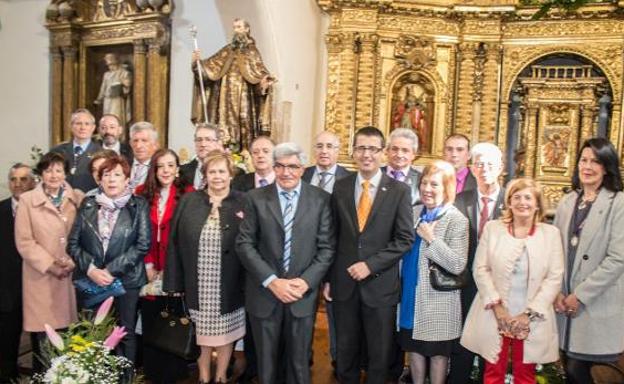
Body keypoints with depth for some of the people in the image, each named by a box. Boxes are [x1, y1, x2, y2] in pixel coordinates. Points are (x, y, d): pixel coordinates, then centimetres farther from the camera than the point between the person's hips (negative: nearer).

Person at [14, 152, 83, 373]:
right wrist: (51, 265, -10)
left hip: (72, 274, 2)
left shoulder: (78, 198, 6)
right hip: (41, 276, -1)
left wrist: (73, 262, -9)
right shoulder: (27, 200, 1)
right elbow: (24, 241, -3)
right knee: (43, 333, 0)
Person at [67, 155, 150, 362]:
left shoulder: (139, 205, 1)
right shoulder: (88, 204, 8)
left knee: (126, 333, 3)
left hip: (126, 280, -2)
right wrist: (91, 269, -10)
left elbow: (143, 244, -7)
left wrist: (111, 270, -12)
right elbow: (73, 243, 5)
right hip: (90, 280, 2)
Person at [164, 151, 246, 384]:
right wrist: (175, 282, -2)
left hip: (229, 287, -1)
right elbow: (174, 243, 1)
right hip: (198, 285, 1)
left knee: (225, 332, 13)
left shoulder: (243, 203, -3)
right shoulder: (188, 201, 1)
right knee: (201, 333, 12)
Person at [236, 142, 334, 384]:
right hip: (264, 292, 0)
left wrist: (306, 281, -14)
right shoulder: (255, 198, -1)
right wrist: (272, 281, -14)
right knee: (266, 362, 15)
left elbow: (326, 246, -2)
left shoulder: (320, 199, -1)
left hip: (303, 293, 0)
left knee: (299, 362, 14)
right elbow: (244, 244, -5)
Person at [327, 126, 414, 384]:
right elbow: (332, 236, 7)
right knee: (345, 350, 15)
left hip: (380, 284, -2)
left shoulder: (399, 191, -4)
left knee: (380, 353, 12)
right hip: (344, 282, 2)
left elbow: (405, 239, -8)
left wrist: (370, 265, -15)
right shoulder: (340, 187, 4)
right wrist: (328, 278, 4)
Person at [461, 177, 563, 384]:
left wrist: (529, 314, -10)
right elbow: (480, 269, 0)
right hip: (495, 316, 0)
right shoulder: (492, 228, 3)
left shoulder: (551, 233, 2)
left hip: (532, 319, 0)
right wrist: (497, 307, -10)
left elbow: (554, 278, -3)